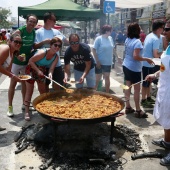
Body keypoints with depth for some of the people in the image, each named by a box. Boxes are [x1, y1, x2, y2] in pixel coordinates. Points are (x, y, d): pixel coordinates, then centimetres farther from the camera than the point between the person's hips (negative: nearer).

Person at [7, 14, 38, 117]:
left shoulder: (35, 33, -1)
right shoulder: (19, 32, -17)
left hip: (27, 62, 5)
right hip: (17, 61, -5)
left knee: (25, 83, 14)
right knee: (13, 84, 0)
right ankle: (10, 107, 9)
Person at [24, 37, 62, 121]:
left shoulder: (56, 57, -12)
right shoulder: (43, 52, -31)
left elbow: (51, 68, -15)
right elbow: (31, 61, -26)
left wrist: (50, 74, -36)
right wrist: (38, 71, -29)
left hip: (42, 71, 6)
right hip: (31, 69, -6)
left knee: (43, 90, 11)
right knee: (29, 91, -5)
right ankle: (27, 111, 0)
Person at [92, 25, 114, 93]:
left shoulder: (110, 38, 3)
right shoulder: (99, 39, -12)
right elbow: (94, 50, -14)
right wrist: (97, 61, -17)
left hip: (108, 63, 5)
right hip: (100, 62, -5)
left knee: (107, 78, 13)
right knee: (97, 78, 5)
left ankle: (107, 93, 25)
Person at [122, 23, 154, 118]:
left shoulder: (127, 40, 4)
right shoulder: (137, 42, -21)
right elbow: (135, 57, -27)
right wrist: (147, 59, -16)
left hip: (126, 66, 8)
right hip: (134, 68, -8)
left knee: (128, 87, 13)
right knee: (137, 89, 0)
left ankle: (128, 107, 21)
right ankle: (138, 111, 6)